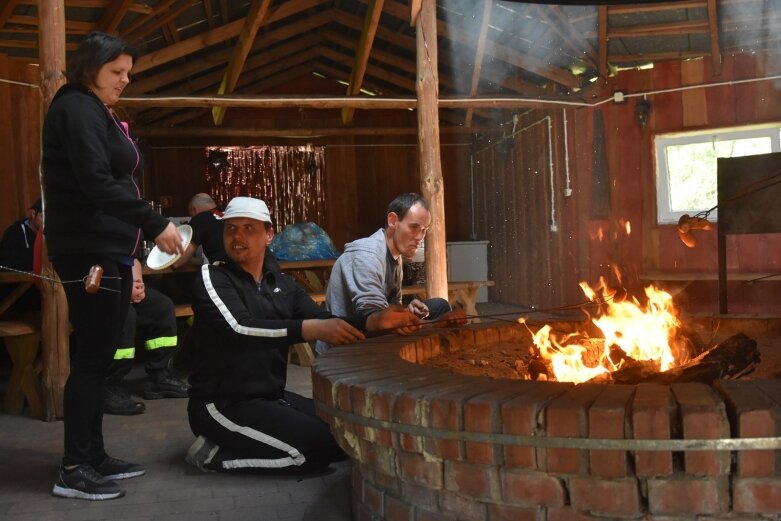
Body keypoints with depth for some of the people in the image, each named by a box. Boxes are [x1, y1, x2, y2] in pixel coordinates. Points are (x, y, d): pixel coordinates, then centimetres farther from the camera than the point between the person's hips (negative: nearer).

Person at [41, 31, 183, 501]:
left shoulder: (100, 113, 21)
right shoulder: (76, 108, -8)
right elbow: (95, 182, -21)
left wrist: (131, 253, 17)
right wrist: (155, 224, -22)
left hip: (110, 249, 9)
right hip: (89, 251, -9)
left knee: (100, 356, 11)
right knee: (92, 357, -7)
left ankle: (95, 456, 18)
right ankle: (74, 469, 0)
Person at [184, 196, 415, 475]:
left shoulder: (282, 284, 11)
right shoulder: (212, 278, -10)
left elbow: (326, 322, -1)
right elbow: (240, 328, -28)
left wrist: (375, 321, -21)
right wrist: (313, 328, -39)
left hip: (271, 398, 8)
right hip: (222, 404, -8)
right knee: (316, 446, -20)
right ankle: (216, 453, -5)